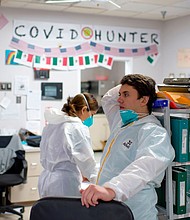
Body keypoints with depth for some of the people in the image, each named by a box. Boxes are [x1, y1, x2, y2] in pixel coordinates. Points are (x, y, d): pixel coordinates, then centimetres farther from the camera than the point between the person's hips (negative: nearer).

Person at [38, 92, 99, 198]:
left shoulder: (50, 125, 9)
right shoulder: (78, 128, -14)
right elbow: (86, 160, -11)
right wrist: (96, 178, 7)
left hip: (46, 179, 8)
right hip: (65, 184, -8)